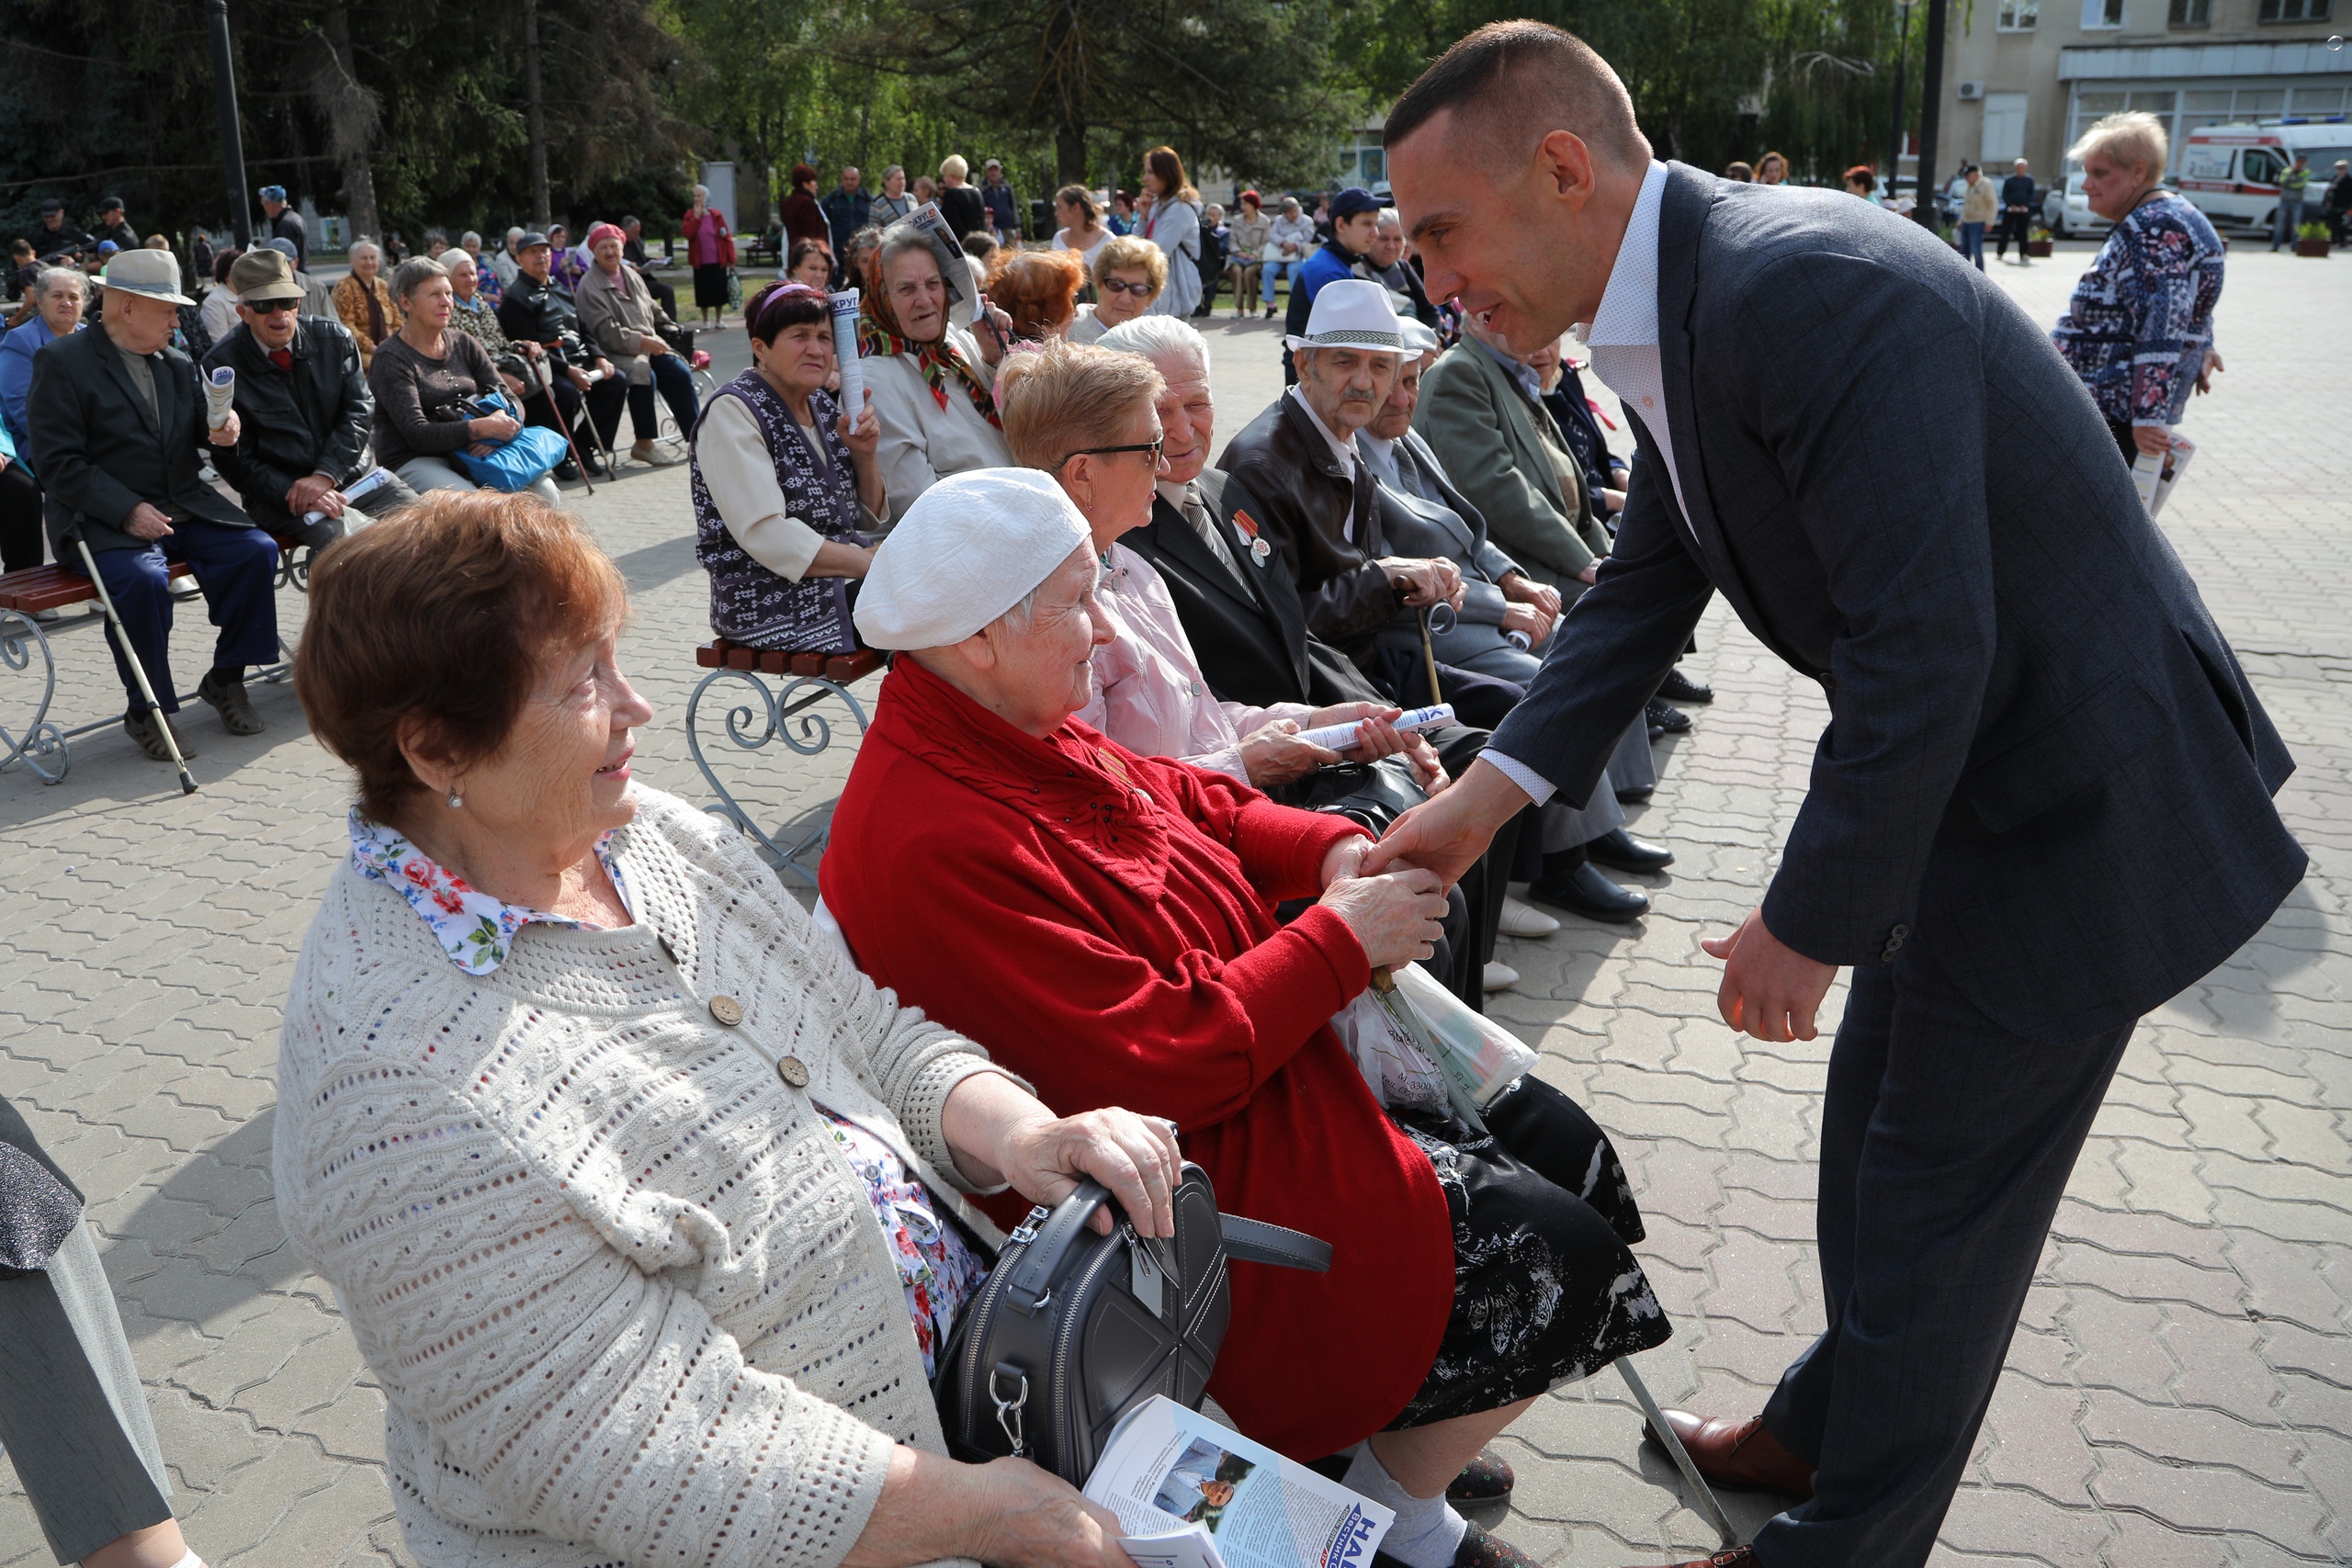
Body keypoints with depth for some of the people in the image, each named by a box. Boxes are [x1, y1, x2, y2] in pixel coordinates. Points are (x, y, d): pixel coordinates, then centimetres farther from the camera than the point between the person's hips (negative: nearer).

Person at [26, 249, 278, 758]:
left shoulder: (178, 364, 13)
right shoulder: (63, 362, -5)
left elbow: (196, 436, 21)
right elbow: (57, 461, -11)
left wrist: (220, 432, -5)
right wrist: (126, 510, -23)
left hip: (184, 507, 6)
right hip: (102, 519, -6)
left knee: (257, 550, -18)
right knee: (142, 579, -33)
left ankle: (225, 678, 0)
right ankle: (147, 711, -14)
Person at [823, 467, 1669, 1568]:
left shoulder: (1019, 733, 1)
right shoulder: (934, 847, -30)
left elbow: (1190, 803, 15)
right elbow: (1159, 1065, -30)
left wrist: (1333, 850, -4)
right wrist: (1341, 939, -19)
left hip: (1259, 1057, 10)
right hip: (1193, 1182, -10)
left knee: (1562, 1148, 10)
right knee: (1558, 1261, -8)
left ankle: (1415, 1427, 27)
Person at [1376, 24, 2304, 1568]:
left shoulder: (1816, 289, -30)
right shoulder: (1672, 315, 1)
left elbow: (1921, 652, -31)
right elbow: (1645, 586, 8)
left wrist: (1811, 922, -20)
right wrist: (1486, 794, 0)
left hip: (2073, 801, -9)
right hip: (1955, 780, 9)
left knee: (1935, 1200, 6)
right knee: (1878, 1136, 23)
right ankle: (1834, 1422, 45)